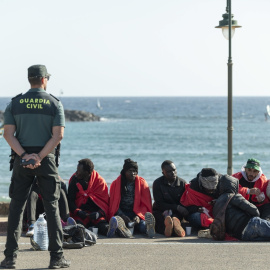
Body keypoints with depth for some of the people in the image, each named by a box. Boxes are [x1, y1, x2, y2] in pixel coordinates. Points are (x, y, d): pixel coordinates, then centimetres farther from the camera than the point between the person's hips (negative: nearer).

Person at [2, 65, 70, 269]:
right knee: (52, 207, 4)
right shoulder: (54, 103, 0)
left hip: (22, 160, 1)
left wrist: (25, 156, -11)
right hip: (46, 160, -1)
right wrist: (39, 157, -12)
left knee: (16, 207, 6)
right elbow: (58, 135, -10)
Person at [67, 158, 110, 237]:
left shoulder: (100, 181, 6)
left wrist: (99, 213, -14)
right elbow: (70, 200, 10)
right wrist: (77, 211, -11)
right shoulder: (74, 180, 10)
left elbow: (105, 202, 7)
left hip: (96, 213, -1)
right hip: (81, 213, 1)